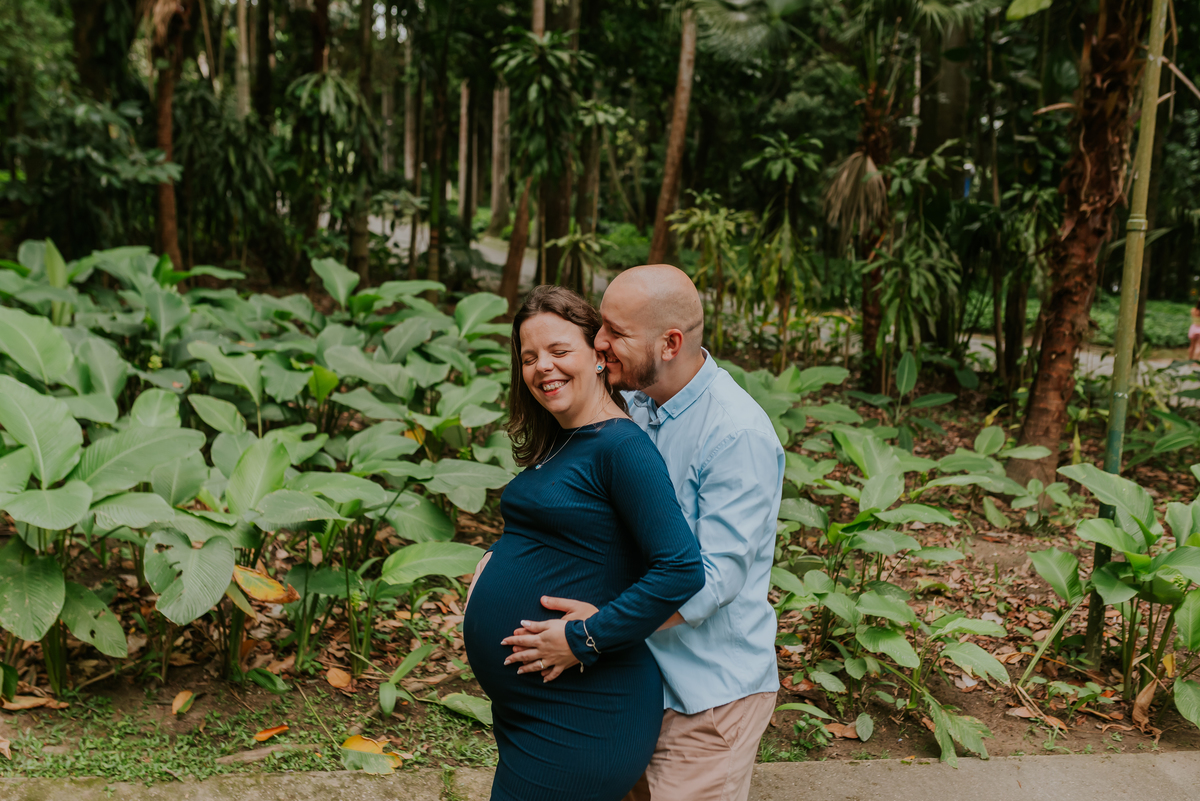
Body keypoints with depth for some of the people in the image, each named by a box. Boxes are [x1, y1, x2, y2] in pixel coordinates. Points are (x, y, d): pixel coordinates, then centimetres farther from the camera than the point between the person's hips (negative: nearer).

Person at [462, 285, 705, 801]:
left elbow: (681, 570, -27)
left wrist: (583, 639, -23)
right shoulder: (555, 446, 10)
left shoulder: (622, 445, -18)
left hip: (581, 715, -9)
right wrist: (499, 560, 7)